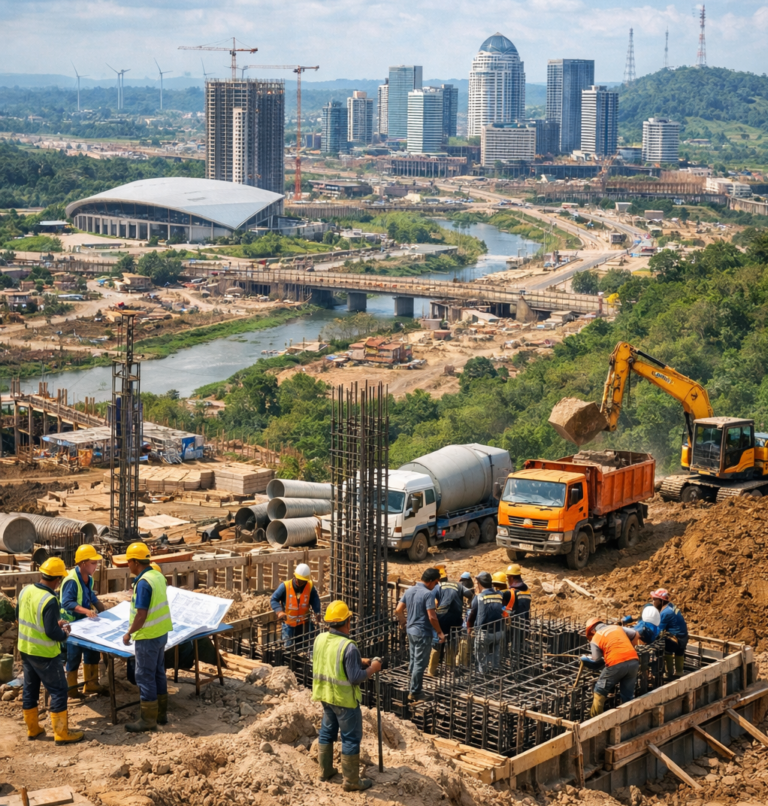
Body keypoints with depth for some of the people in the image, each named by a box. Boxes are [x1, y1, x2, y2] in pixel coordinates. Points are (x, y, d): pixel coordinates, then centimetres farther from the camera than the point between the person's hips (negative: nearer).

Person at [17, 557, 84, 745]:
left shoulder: (25, 591, -3)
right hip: (44, 654, -8)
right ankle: (61, 733, 10)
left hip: (25, 650, 8)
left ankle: (32, 729, 31)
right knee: (58, 690, 5)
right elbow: (52, 633, -26)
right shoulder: (50, 601, -27)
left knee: (30, 689, 19)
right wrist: (65, 633, -4)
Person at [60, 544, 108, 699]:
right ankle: (71, 690, 13)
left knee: (92, 652, 15)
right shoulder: (72, 580, -25)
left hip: (86, 623, 9)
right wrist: (86, 610, -41)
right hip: (72, 624, -9)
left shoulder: (88, 578, 4)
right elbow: (67, 603, -31)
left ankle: (91, 684, 28)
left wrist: (101, 608, 7)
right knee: (74, 657, 1)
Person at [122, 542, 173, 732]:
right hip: (161, 633, 9)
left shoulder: (143, 583, -22)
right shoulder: (158, 576, 5)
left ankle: (148, 720, 6)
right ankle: (161, 713, 26)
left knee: (144, 676, 0)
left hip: (148, 637, -9)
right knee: (158, 673, 17)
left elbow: (141, 615, -23)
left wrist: (129, 633, -11)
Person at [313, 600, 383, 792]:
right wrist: (372, 669, -8)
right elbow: (356, 678, -24)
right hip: (344, 699, -7)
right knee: (351, 738, 6)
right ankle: (351, 781, 14)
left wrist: (359, 661, 9)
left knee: (327, 731, 24)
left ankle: (325, 770, 37)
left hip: (325, 694, 7)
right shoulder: (348, 647, -26)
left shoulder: (319, 639, -4)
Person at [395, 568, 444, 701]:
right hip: (423, 633, -8)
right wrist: (440, 632, -10)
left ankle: (411, 690, 26)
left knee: (413, 662, 18)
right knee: (420, 664, 0)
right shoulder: (428, 594, -19)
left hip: (411, 631, 8)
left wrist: (403, 622, 25)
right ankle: (415, 693, 4)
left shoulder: (409, 590, 5)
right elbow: (432, 617, -22)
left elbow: (398, 610, 7)